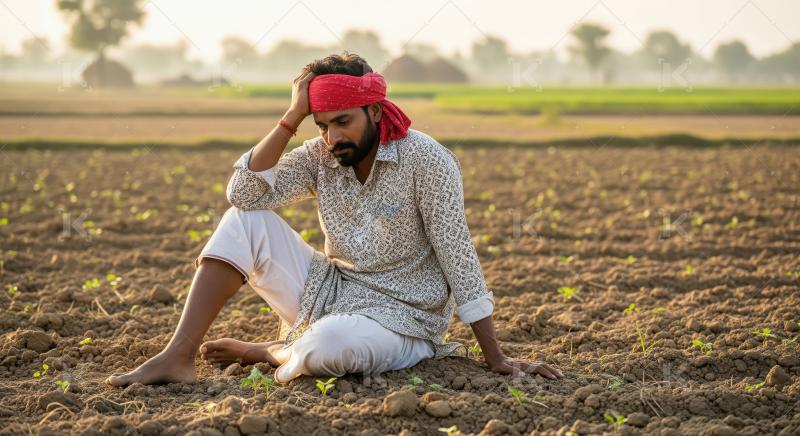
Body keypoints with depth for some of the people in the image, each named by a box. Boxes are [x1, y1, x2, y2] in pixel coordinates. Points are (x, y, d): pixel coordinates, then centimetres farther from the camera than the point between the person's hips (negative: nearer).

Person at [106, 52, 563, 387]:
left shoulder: (426, 160, -17)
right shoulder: (320, 157, -1)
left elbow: (458, 256, -18)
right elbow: (244, 193, -13)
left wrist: (496, 357, -19)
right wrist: (292, 118, -19)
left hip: (398, 320, -5)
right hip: (330, 291, 6)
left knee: (330, 342, -40)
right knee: (245, 221, -10)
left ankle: (273, 352, -3)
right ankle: (178, 357, -14)